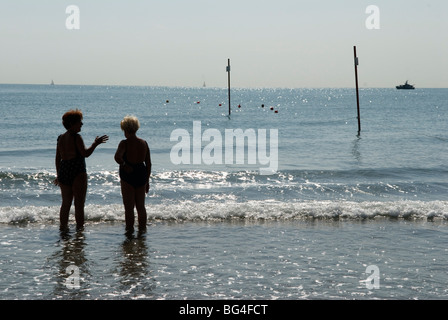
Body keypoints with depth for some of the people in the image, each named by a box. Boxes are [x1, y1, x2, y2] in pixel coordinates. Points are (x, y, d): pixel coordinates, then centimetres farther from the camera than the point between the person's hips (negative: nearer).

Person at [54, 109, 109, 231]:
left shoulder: (61, 138, 10)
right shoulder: (76, 137, -13)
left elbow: (58, 158, 13)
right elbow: (85, 153, -17)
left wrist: (59, 175, 19)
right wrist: (96, 144, -5)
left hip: (63, 171, 7)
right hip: (77, 173, -7)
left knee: (66, 203, 15)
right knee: (79, 204, 0)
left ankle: (63, 226, 18)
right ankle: (79, 228, 2)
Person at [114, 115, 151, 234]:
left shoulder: (124, 143, -12)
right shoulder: (144, 143, 4)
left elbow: (117, 157, -30)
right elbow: (149, 164, 7)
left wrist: (124, 165, -13)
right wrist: (147, 180, 14)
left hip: (128, 175, -5)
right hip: (141, 175, 5)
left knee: (129, 207, 3)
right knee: (141, 206, 16)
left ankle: (130, 229, 6)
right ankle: (142, 229, 21)